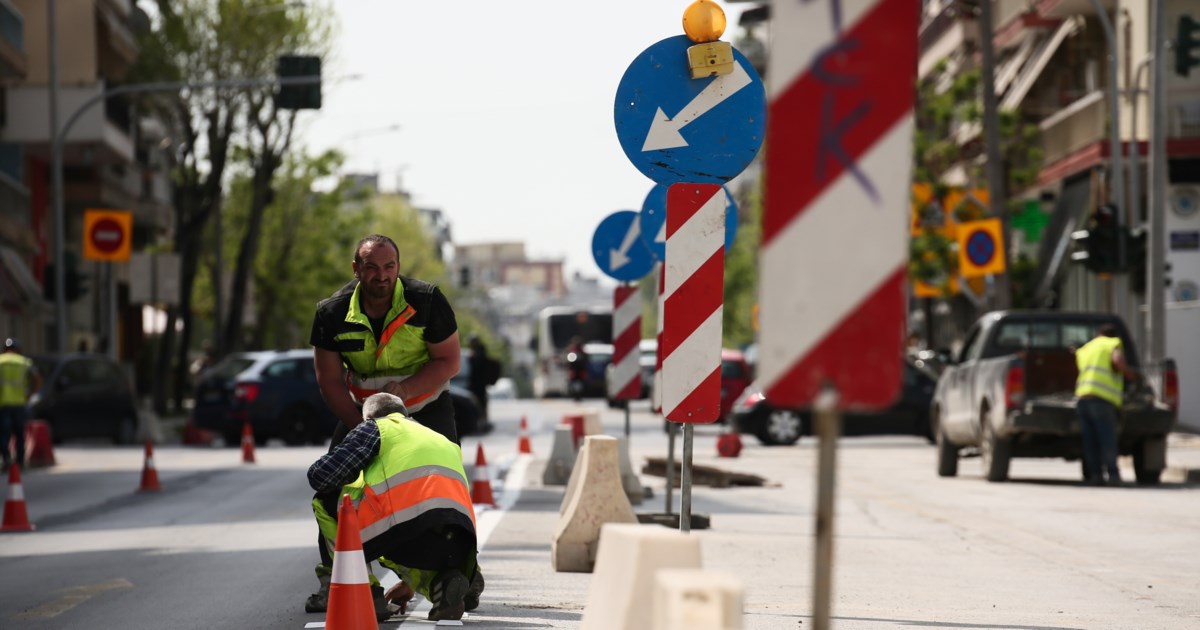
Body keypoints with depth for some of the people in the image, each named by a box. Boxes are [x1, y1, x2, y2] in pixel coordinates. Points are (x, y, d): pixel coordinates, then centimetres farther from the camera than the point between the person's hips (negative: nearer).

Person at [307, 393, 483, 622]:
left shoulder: (374, 427, 23)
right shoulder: (444, 441, 41)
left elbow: (321, 476, 12)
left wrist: (344, 483, 38)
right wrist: (411, 581, 54)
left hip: (408, 523, -5)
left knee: (325, 504, 21)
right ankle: (443, 582, 5)